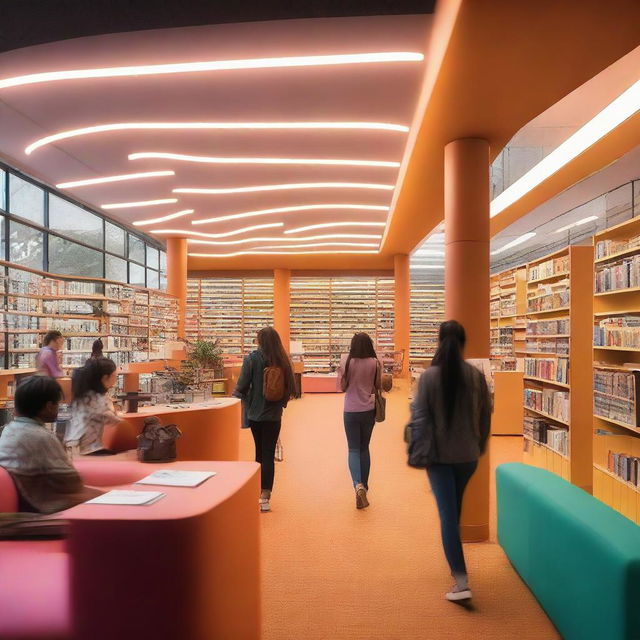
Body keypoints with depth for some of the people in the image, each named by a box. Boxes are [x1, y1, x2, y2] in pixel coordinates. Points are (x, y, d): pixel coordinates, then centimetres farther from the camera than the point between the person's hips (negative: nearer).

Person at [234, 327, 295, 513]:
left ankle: (259, 493, 26)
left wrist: (236, 397, 8)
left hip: (255, 413, 0)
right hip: (273, 415, 1)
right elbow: (289, 388, 1)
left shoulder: (252, 359, -11)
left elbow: (242, 386, -11)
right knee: (269, 454, 6)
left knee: (260, 452, 16)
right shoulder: (282, 361, -4)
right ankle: (264, 497, 4)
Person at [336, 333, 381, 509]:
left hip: (351, 411, -2)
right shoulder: (375, 363, -6)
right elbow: (377, 387, 3)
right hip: (369, 410, 2)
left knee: (353, 449, 4)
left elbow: (341, 387, -4)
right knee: (364, 448, 17)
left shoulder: (346, 362, -10)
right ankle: (363, 486, 25)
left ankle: (358, 484, -17)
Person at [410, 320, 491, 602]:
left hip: (439, 454, -4)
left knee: (448, 513, 1)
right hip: (467, 454, 4)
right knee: (454, 508, 23)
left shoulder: (429, 376, -12)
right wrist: (480, 447, 16)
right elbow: (486, 415, 3)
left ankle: (461, 581, -3)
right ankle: (455, 564, 42)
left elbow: (420, 417, -11)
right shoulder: (476, 375, -4)